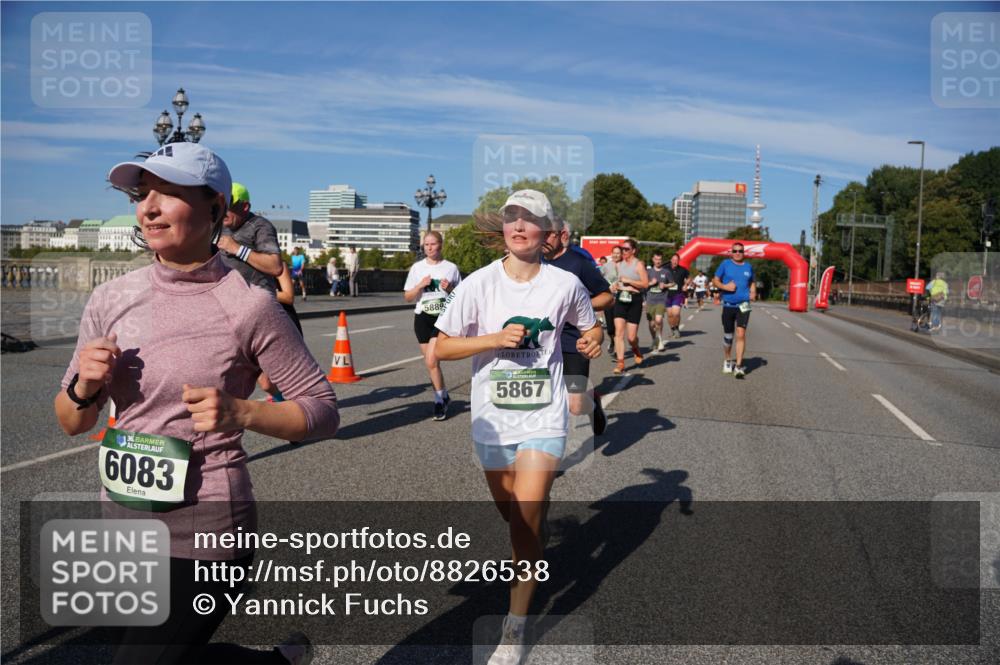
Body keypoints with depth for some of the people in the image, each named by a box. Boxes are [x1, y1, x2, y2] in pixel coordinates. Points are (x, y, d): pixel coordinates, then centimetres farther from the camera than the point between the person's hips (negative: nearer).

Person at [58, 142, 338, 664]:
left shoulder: (247, 305, -15)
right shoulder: (112, 299, 0)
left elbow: (323, 411, -10)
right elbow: (73, 424, 9)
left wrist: (240, 413, -25)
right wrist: (83, 387, -13)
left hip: (203, 527, -6)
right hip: (122, 521, 6)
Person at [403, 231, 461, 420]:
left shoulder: (451, 268, 3)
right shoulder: (417, 267, 7)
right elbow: (407, 297, 7)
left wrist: (450, 289, -11)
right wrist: (420, 286, -10)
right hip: (422, 317, 3)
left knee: (431, 361, -16)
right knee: (430, 363, 7)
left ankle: (440, 399, 0)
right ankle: (443, 397, 25)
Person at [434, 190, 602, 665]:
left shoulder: (565, 283, -6)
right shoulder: (478, 284, -7)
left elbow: (590, 326, 13)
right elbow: (443, 347, -5)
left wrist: (593, 340, -10)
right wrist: (496, 338, -18)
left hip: (543, 418, -2)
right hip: (491, 418, 2)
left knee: (525, 523, -9)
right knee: (510, 513, 18)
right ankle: (531, 561, 53)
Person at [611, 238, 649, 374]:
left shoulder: (639, 264, -5)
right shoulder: (619, 264, 10)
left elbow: (645, 284, -13)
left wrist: (628, 281, -15)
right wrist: (618, 286, 3)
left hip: (634, 300, -4)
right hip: (620, 299, 4)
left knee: (631, 337, -1)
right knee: (619, 331, -10)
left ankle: (636, 349, 34)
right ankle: (620, 362, -8)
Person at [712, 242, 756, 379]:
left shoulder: (748, 266, 7)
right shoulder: (725, 264, 1)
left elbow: (752, 282, 22)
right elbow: (715, 280, 4)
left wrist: (753, 292, 2)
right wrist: (725, 287, -14)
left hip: (743, 305, 0)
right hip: (728, 305, 0)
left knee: (741, 334, -14)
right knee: (727, 335, 12)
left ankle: (739, 366, -12)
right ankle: (727, 361, 34)